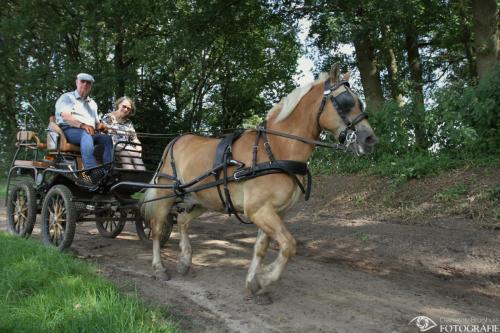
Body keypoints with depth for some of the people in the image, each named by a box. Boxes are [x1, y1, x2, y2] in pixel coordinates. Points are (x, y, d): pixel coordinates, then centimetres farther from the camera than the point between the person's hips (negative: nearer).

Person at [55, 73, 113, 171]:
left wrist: (100, 126, -2)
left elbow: (97, 123, 25)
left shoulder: (92, 103, 32)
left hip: (91, 133, 5)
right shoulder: (67, 97, 13)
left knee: (107, 138, -27)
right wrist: (82, 125, -25)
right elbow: (65, 116, -7)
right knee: (86, 134, -40)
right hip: (69, 130, -5)